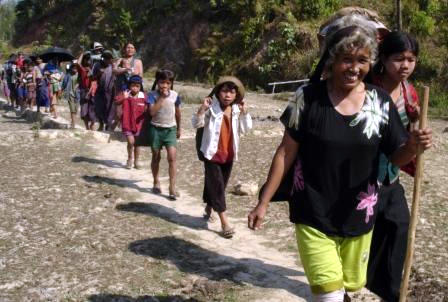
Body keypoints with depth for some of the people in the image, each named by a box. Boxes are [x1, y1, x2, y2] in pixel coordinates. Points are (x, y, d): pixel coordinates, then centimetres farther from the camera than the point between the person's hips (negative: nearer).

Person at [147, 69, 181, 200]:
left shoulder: (175, 95, -1)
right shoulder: (152, 94, -8)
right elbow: (152, 112, -20)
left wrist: (178, 128, 19)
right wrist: (161, 97, -20)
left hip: (170, 129, 1)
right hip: (156, 129, 0)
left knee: (172, 157, -12)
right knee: (156, 157, 12)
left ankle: (172, 187, -9)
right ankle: (156, 182, 30)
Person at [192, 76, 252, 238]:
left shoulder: (237, 110, 2)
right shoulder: (212, 108, -13)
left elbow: (246, 129, -5)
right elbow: (196, 124, -18)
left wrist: (244, 112, -17)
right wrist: (202, 109, -32)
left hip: (228, 155, 5)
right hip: (212, 153, -5)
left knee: (217, 184, 17)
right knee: (217, 185, -8)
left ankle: (209, 208, 40)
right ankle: (224, 222, -9)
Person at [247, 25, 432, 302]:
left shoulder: (381, 102, -5)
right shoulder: (309, 97, -11)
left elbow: (396, 157, 1)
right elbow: (286, 153, -5)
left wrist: (413, 146, -22)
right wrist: (264, 202, -3)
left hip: (358, 215, 3)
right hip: (314, 215, -3)